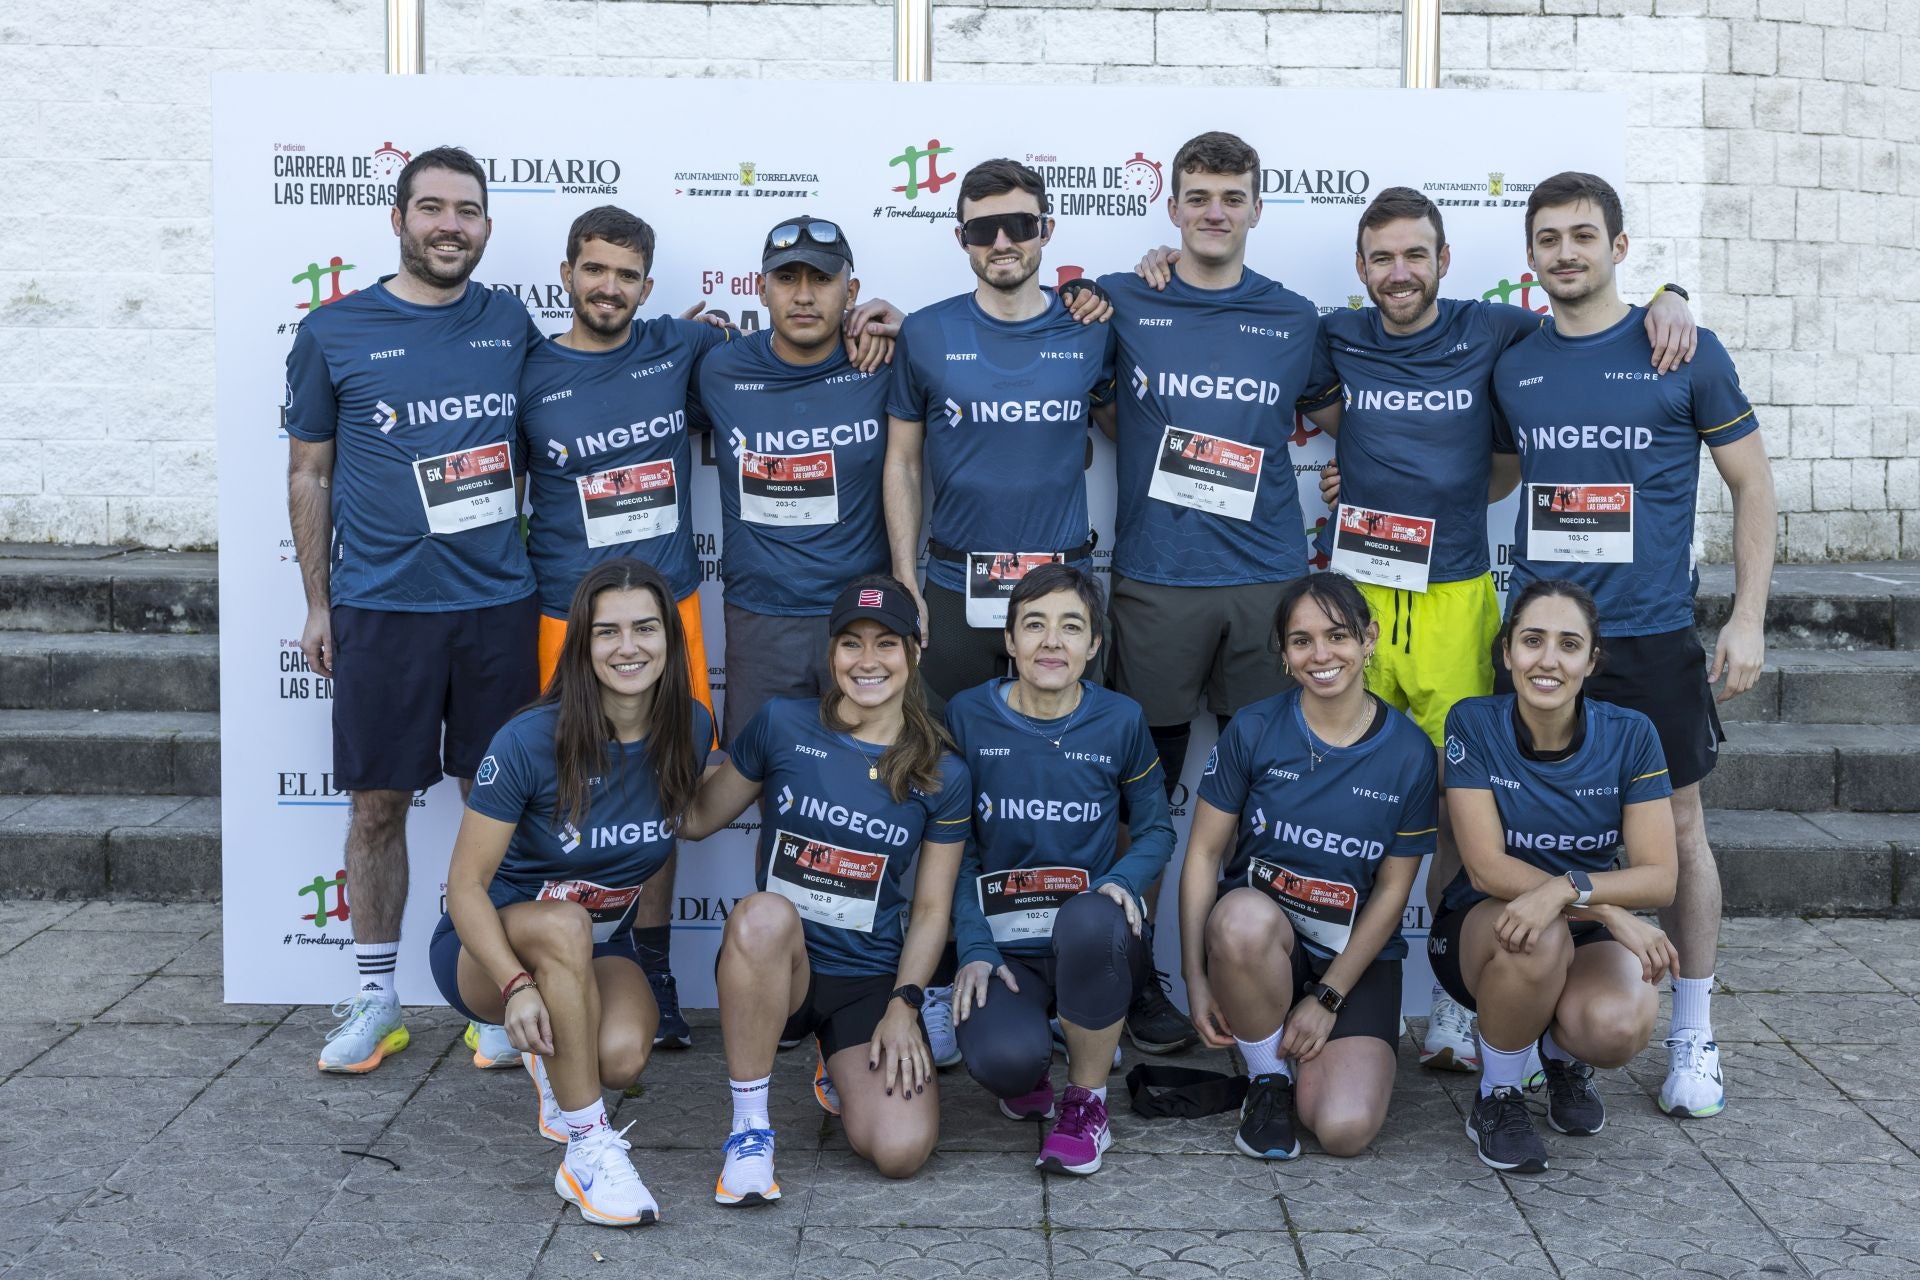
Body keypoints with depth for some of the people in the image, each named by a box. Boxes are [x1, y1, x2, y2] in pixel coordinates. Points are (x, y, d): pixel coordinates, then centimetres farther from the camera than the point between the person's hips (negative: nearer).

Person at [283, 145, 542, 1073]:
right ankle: (375, 998, 19)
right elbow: (309, 474, 6)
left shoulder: (512, 326, 7)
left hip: (499, 603, 2)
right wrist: (318, 604, 5)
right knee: (377, 803, 5)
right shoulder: (334, 333, 1)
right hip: (379, 606, -1)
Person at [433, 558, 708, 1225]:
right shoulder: (530, 742, -22)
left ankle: (551, 1059, 11)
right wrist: (518, 986, -34)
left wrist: (645, 969, 8)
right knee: (563, 925, -38)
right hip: (492, 947, -3)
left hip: (601, 951, 3)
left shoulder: (691, 728, -10)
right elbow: (466, 884, -18)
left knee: (622, 1056, -29)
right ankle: (588, 1149, -29)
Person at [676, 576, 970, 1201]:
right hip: (770, 966, -1)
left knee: (902, 1150, -21)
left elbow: (931, 910, 4)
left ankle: (842, 1071, 18)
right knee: (765, 913, -39)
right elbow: (697, 819, 6)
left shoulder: (942, 774, 0)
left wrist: (903, 1007, -8)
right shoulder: (781, 725, -3)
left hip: (871, 983, 2)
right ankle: (749, 1126, -20)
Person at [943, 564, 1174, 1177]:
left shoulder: (1120, 720, 0)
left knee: (1089, 918, -39)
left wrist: (1123, 880, -13)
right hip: (1004, 948, 0)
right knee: (1001, 1059, -33)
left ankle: (1086, 1098, -12)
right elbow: (956, 851, 3)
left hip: (1095, 943, 0)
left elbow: (1156, 829, 9)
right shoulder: (967, 717, -1)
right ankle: (1029, 1072, 11)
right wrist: (975, 951, -8)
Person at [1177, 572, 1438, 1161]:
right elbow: (1204, 852, -4)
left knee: (1345, 1129, -22)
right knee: (1244, 918, -39)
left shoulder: (1409, 753, -5)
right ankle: (1269, 1077, -10)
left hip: (1354, 956, 0)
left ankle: (1302, 1056, 15)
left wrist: (1327, 998, -7)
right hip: (1257, 932, 0)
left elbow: (1392, 891, -2)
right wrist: (1196, 979, -12)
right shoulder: (1253, 730, -6)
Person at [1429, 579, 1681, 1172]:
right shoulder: (1474, 724, -13)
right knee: (1538, 938, -37)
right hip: (1482, 929, -1)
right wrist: (1608, 908, -31)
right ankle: (1496, 1096, -9)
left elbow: (1659, 878, -15)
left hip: (1589, 940, 2)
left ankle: (1566, 1057, 9)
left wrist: (1568, 889, -35)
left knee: (1619, 1028, -32)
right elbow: (1486, 867, -19)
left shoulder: (1629, 735, -10)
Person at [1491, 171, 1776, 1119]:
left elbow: (1751, 482, 3)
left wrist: (1748, 618, -4)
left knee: (1676, 826, 4)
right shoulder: (1513, 365, 8)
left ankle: (1692, 1038, 18)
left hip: (1652, 638, -2)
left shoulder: (1684, 352, -1)